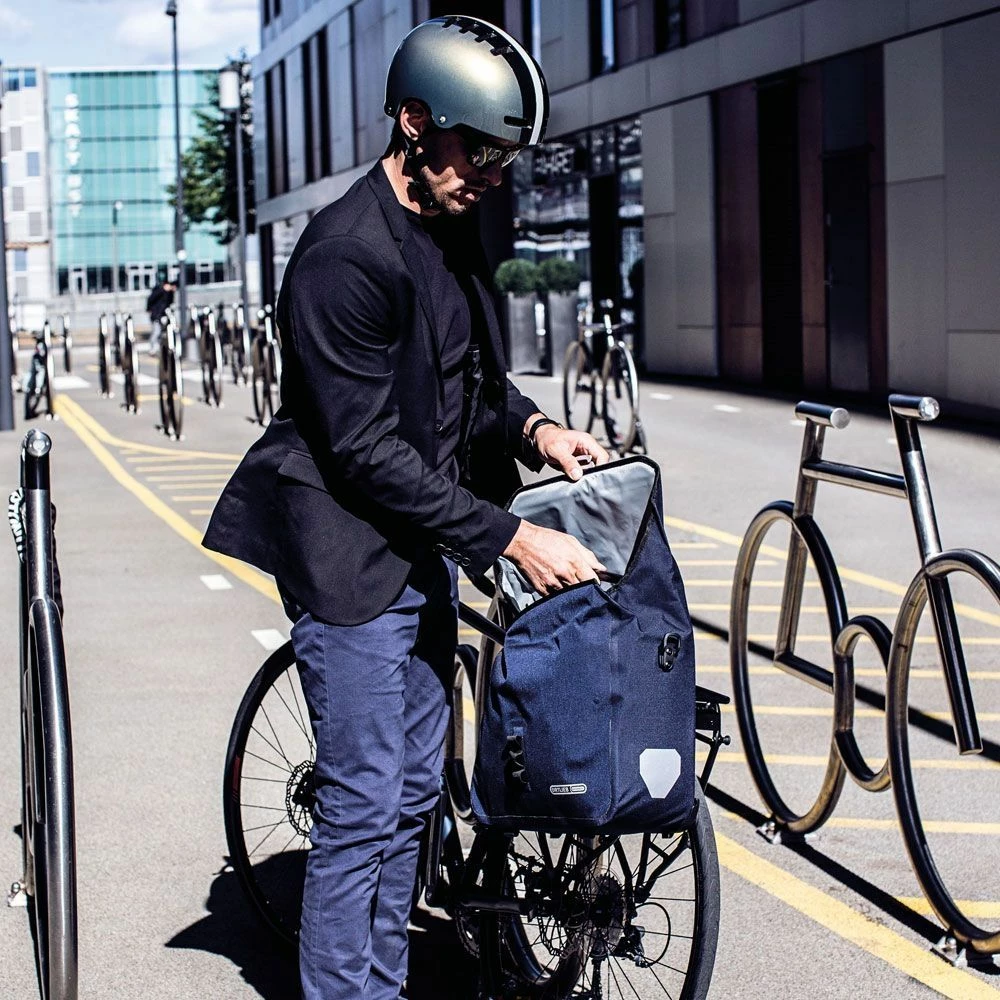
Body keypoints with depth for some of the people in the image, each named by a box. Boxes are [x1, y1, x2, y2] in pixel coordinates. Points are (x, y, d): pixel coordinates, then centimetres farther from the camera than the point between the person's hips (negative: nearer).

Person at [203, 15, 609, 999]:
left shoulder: (454, 235, 7)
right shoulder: (345, 254, -22)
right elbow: (367, 451, -24)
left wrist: (531, 427, -1)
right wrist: (510, 537, -24)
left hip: (425, 557, 9)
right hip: (351, 559, -9)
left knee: (412, 793, 15)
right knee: (363, 807, -4)